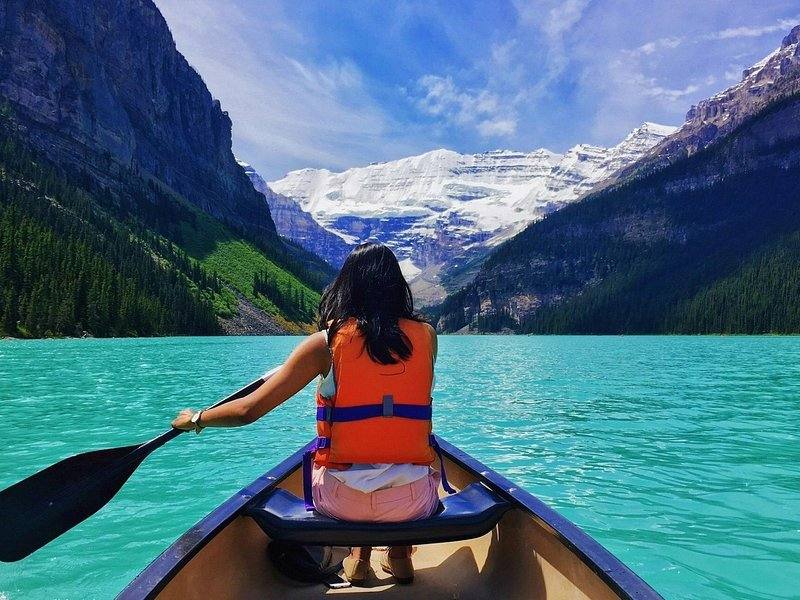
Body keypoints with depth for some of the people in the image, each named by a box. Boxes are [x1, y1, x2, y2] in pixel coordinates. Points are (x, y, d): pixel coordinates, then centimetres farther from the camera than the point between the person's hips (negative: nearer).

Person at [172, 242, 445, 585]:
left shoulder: (326, 342, -9)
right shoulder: (426, 336, -3)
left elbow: (249, 410, -9)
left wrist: (194, 419, 10)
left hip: (342, 502, -1)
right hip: (414, 503, 1)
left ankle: (359, 554, 28)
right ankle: (399, 554, 32)